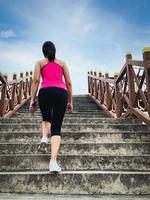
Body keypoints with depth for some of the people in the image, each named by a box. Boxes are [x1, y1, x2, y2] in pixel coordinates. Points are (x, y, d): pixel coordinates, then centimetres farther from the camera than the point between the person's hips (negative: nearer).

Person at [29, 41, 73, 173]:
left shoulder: (40, 63, 20)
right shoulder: (62, 63, 24)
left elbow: (36, 81, 6)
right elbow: (68, 83, 17)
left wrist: (32, 100, 4)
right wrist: (70, 101, 20)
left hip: (45, 92, 0)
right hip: (61, 92, 0)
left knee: (46, 118, 28)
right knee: (56, 128, -1)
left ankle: (44, 138, 0)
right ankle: (53, 161, -16)